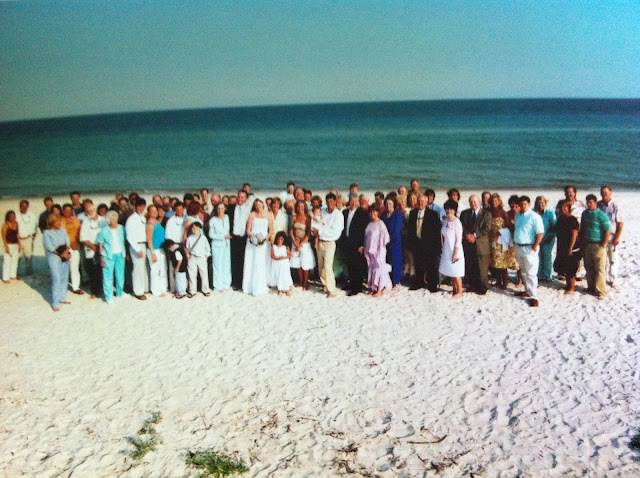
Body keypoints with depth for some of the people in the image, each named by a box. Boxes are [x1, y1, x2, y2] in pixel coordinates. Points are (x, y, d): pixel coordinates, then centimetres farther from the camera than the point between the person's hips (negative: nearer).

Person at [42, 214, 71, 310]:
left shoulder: (62, 230, 12)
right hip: (53, 256, -5)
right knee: (56, 279, -10)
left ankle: (62, 298, 23)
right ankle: (55, 303, -6)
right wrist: (61, 254, -12)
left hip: (64, 257, 6)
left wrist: (66, 251, -11)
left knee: (64, 278, 9)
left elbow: (67, 241, 7)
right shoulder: (46, 233, -3)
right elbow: (49, 247, -9)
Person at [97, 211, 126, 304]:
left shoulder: (121, 228, 4)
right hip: (108, 255, -3)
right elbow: (100, 244, -1)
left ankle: (120, 293, 30)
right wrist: (102, 257, -4)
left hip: (120, 254, 4)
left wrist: (125, 253, 6)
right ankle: (108, 297, 6)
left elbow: (125, 241, 10)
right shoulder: (104, 230, -4)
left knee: (120, 274, 12)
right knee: (108, 276, -1)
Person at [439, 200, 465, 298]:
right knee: (450, 271, 13)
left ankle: (459, 292, 9)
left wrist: (456, 253, -17)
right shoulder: (446, 221, 7)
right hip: (446, 250, 7)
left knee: (456, 273, -2)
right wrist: (442, 248, 10)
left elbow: (459, 239, -15)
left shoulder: (456, 222, -14)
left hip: (454, 249, -7)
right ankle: (454, 289, 25)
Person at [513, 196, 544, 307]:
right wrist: (514, 242, 11)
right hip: (518, 247, 8)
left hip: (529, 248, -7)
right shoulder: (517, 216, 11)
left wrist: (534, 247, -16)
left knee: (531, 273, -7)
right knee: (524, 272, 17)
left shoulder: (534, 216, -12)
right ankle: (528, 291, 30)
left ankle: (533, 296, -5)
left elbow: (540, 233, -16)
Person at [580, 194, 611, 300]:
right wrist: (581, 242, 12)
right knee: (589, 268, 13)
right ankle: (591, 288, 25)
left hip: (598, 246, -6)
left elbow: (608, 232, -12)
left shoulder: (602, 216, -13)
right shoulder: (585, 213, 7)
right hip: (586, 244, 6)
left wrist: (603, 246, -13)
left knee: (599, 269, -4)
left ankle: (601, 292, 0)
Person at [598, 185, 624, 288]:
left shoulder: (615, 206, -7)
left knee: (612, 260, 5)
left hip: (612, 238, -3)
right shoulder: (598, 205, 2)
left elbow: (621, 223, -6)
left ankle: (612, 280, 15)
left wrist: (617, 237, -11)